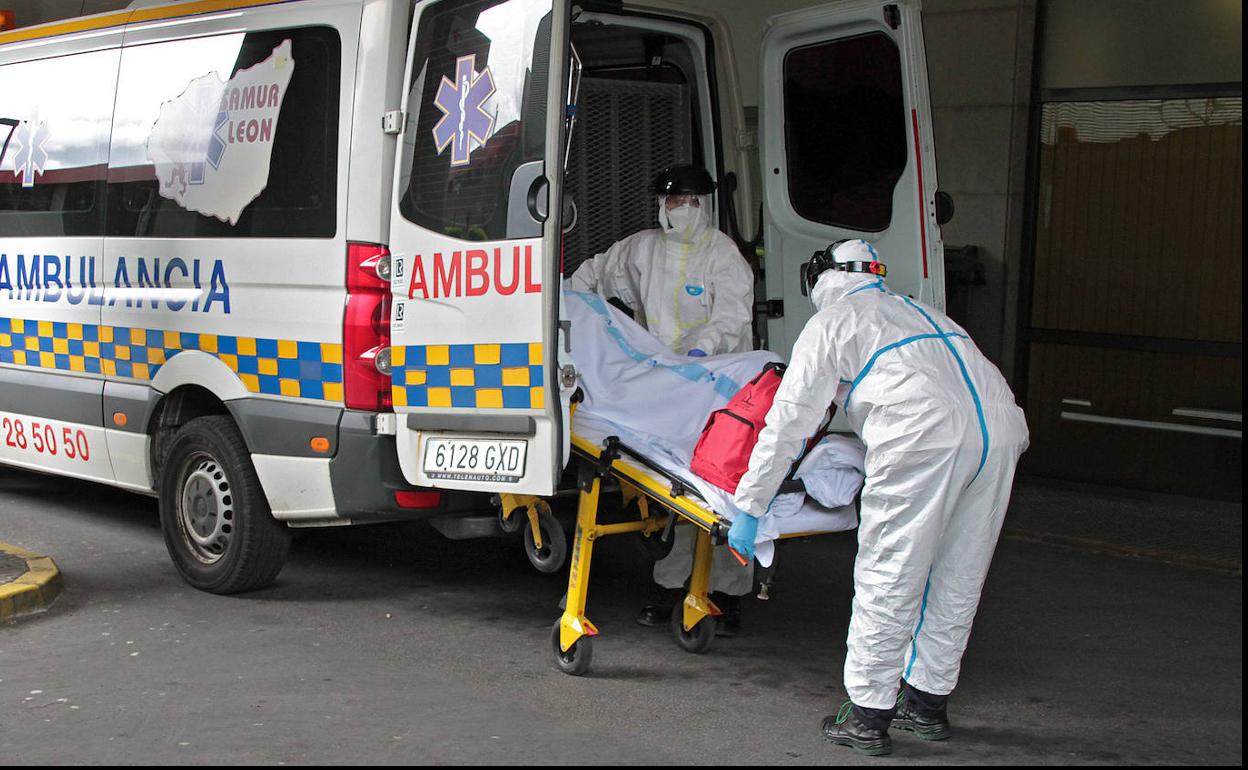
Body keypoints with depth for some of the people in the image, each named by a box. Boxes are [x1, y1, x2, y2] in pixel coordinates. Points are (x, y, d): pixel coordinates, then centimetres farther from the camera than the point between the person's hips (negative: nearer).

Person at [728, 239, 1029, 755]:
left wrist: (749, 508, 17)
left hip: (926, 440, -7)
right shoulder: (920, 312, 35)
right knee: (957, 580, 17)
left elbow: (788, 423, 12)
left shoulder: (831, 323, 15)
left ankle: (867, 718, 9)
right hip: (1001, 430, 7)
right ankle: (929, 705, 29)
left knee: (888, 581, 3)